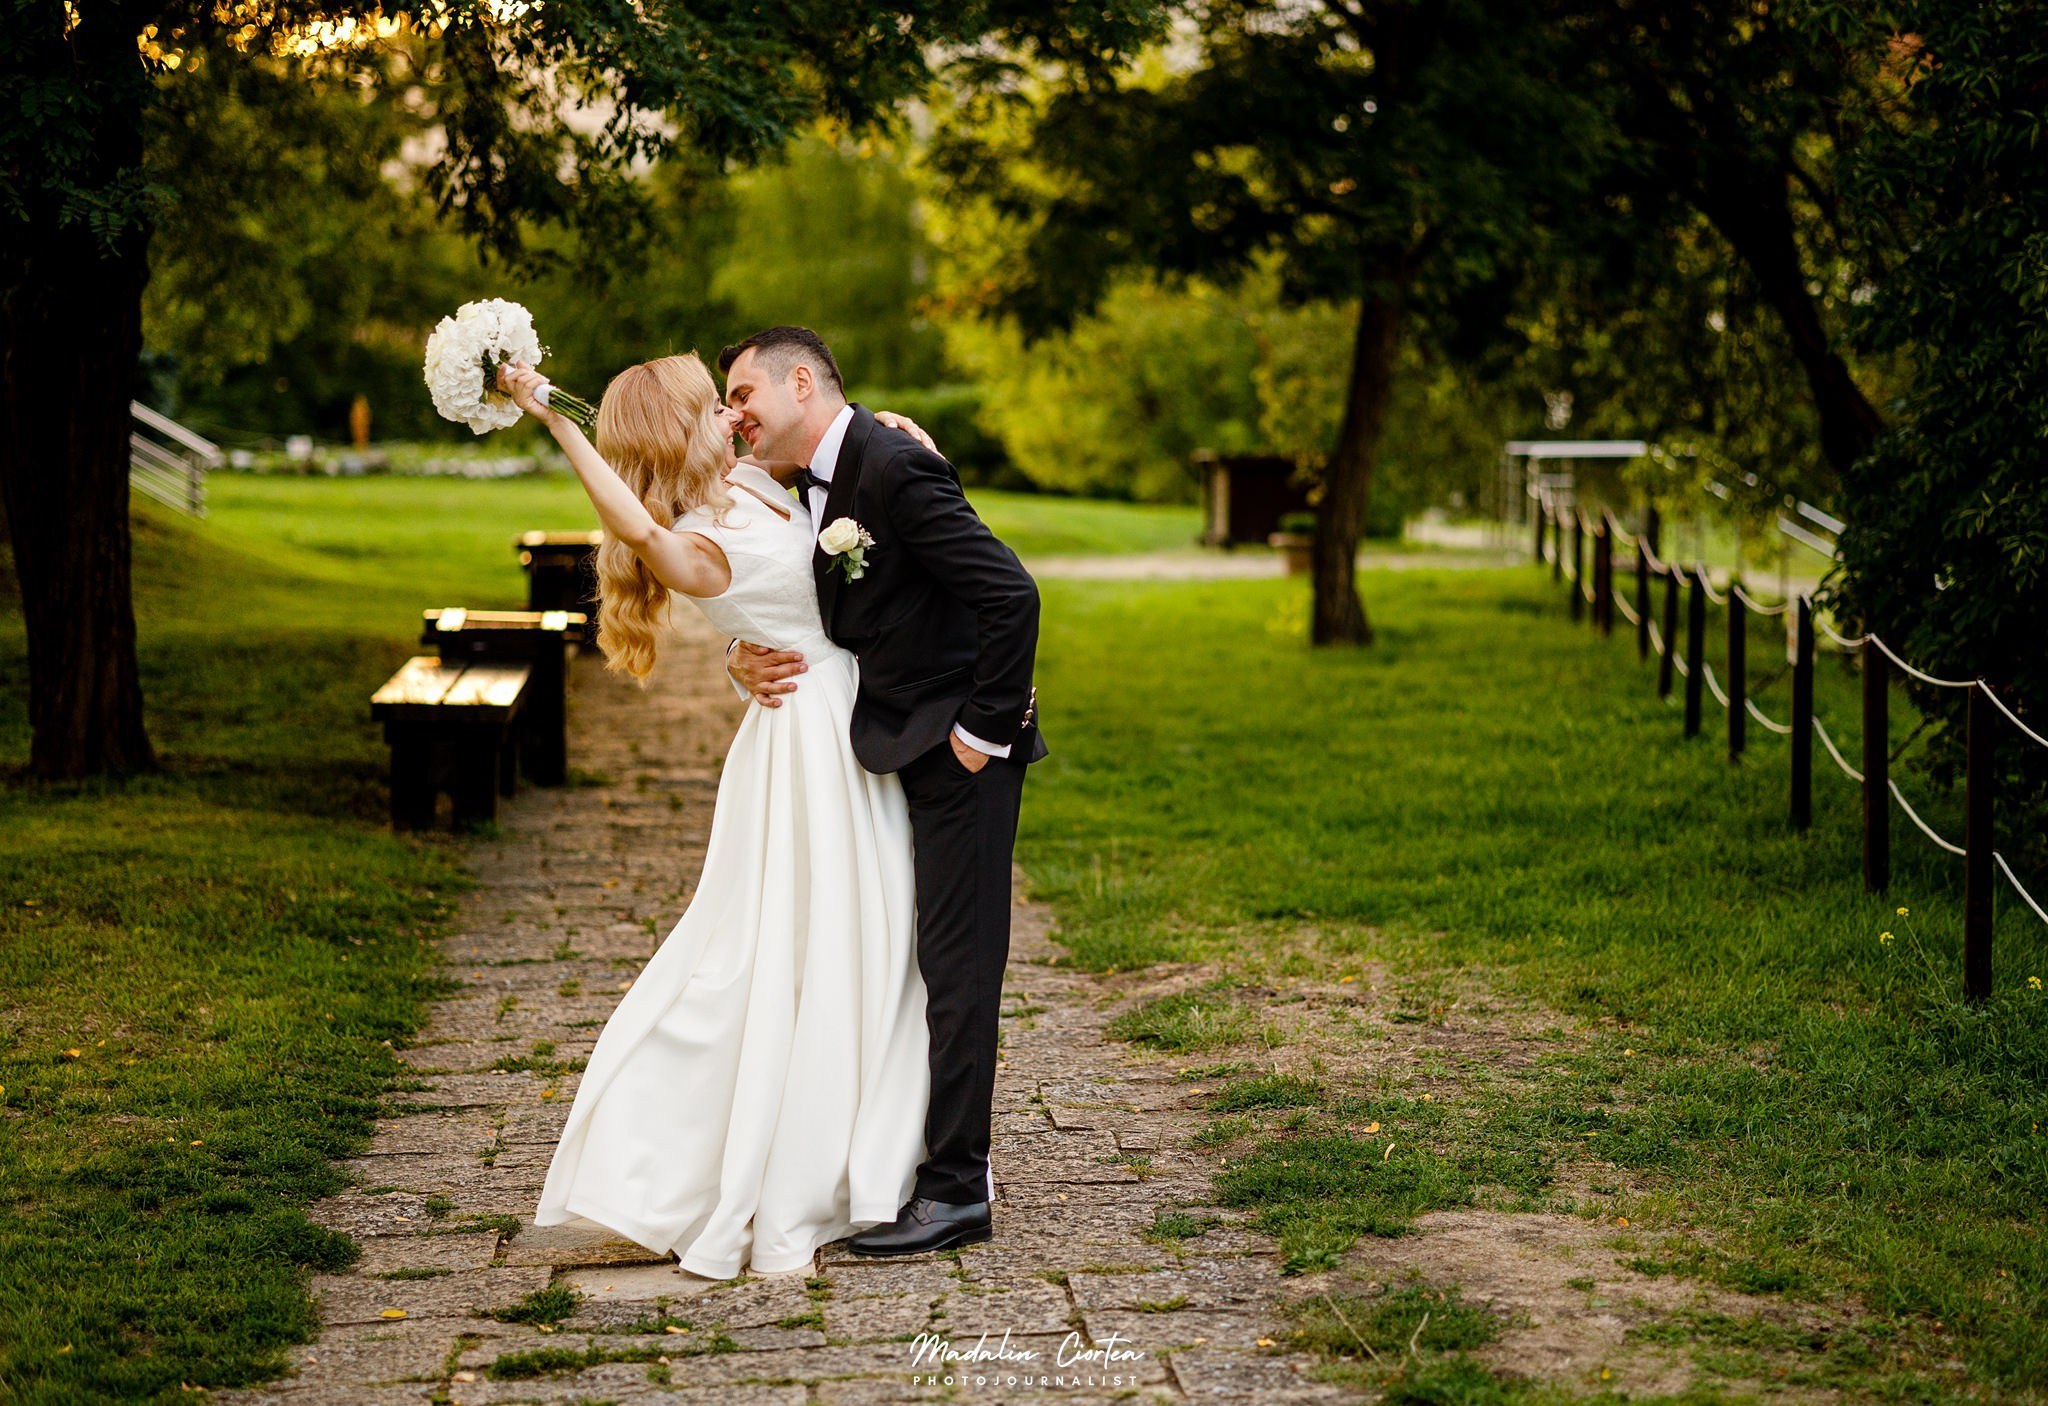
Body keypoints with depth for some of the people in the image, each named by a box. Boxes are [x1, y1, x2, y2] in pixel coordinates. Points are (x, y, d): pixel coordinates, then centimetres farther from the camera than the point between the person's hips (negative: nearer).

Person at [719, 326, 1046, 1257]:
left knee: (956, 963, -5)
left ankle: (956, 1189, 1)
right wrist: (748, 661, -1)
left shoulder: (896, 469, -18)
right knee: (908, 961, 14)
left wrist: (985, 732, -18)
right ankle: (939, 1159, 24)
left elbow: (1011, 594, -24)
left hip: (958, 756, -10)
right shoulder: (819, 487, 12)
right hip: (900, 752, 10)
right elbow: (829, 623, 21)